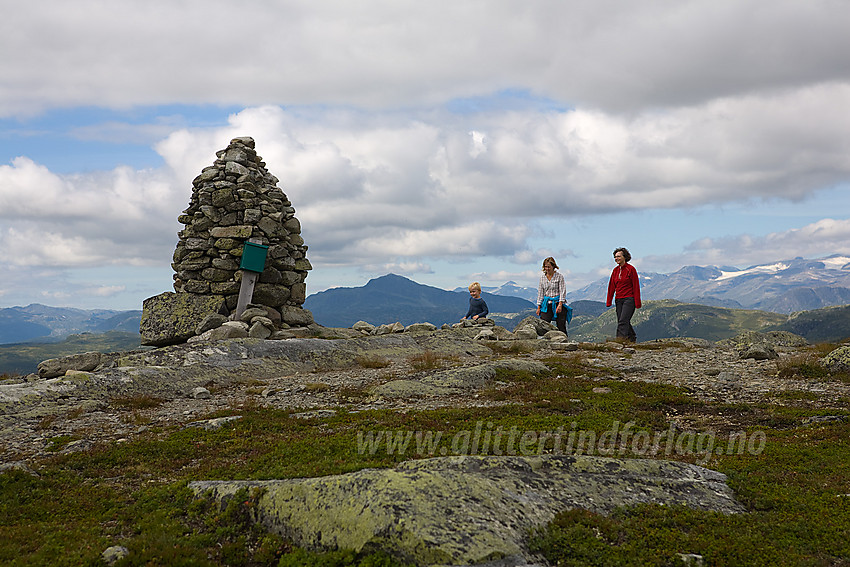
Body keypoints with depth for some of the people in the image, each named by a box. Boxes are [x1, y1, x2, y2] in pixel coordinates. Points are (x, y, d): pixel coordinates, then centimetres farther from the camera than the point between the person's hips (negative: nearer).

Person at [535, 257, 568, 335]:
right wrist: (539, 307, 8)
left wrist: (560, 304, -15)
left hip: (558, 303, -3)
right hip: (547, 304, 3)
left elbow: (562, 291, -5)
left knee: (561, 327, -3)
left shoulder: (559, 276, -2)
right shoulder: (542, 277, 9)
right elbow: (540, 292, 12)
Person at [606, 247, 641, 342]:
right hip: (619, 300, 6)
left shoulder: (631, 269, -6)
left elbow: (636, 286, -7)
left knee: (623, 321, -16)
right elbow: (611, 286, 13)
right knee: (623, 321, 8)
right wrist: (609, 301, 10)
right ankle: (632, 338, 26)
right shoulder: (615, 270, 12)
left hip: (629, 299, -6)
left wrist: (637, 302, -10)